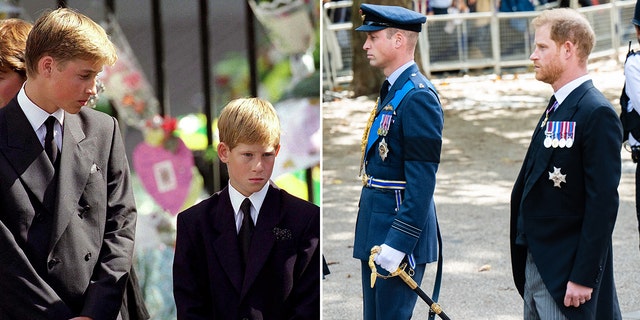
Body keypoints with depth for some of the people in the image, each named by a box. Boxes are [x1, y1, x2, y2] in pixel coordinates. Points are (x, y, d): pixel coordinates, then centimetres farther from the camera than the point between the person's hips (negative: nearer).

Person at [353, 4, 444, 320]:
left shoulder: (418, 96, -17)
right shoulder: (391, 92, 13)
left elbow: (423, 180, -21)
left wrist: (398, 242, -24)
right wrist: (374, 236, 20)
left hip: (400, 231, -10)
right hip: (375, 233, 10)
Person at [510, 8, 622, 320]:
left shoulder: (597, 114, -16)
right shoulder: (557, 108, 14)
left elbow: (603, 204, -20)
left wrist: (583, 277, -21)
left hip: (567, 271, -9)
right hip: (536, 266, 9)